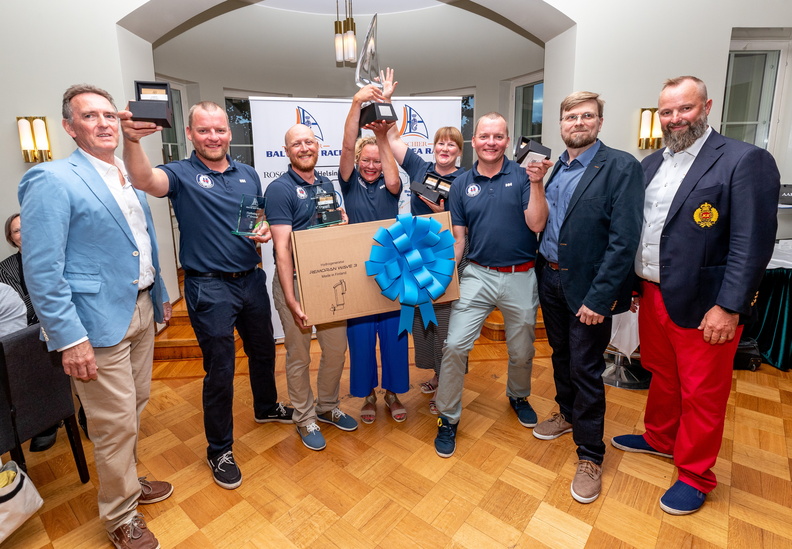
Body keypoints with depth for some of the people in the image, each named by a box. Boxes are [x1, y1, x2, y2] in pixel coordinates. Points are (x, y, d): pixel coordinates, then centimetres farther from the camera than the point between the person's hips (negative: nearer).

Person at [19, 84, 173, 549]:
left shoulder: (131, 179, 11)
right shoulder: (52, 180, -12)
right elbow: (41, 270, -15)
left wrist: (160, 297, 18)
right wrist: (69, 338, -19)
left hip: (141, 310, 7)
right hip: (99, 322, -7)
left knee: (135, 408, 20)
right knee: (116, 424, 4)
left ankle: (128, 482, 43)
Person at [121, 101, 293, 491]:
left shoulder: (248, 175, 9)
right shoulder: (182, 174, -8)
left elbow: (264, 219, 15)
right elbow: (146, 180, -30)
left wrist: (265, 231, -7)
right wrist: (131, 141, -48)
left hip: (252, 279, 6)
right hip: (209, 287, -5)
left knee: (263, 350, 21)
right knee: (220, 370, 2)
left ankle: (266, 407, 48)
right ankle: (219, 450, 23)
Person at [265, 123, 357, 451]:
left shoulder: (326, 185, 9)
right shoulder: (280, 189, -10)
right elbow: (282, 249, -17)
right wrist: (292, 301, -21)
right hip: (295, 280, -6)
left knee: (337, 348, 14)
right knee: (299, 355, 8)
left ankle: (327, 407, 36)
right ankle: (304, 418, 29)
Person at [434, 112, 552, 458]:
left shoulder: (522, 176, -1)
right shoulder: (462, 184, 4)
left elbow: (537, 224, -11)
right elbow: (457, 238, 5)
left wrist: (537, 184, -20)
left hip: (520, 277, 0)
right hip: (478, 274, 1)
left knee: (521, 350, 15)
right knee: (454, 345, -8)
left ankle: (518, 396, 47)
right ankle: (448, 418, 12)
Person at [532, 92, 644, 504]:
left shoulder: (621, 167, -11)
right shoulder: (553, 168, 8)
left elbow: (624, 240, -17)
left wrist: (599, 297, -20)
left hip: (587, 287, -5)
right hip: (549, 279, 6)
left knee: (585, 369, 3)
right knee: (560, 354, 21)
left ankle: (590, 455, 21)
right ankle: (567, 412, 45)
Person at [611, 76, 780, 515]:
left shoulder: (744, 161, -11)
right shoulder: (651, 164, 10)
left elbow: (752, 243, -16)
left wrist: (728, 307, -19)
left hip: (702, 304, -6)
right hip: (652, 294, 6)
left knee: (701, 394, 9)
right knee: (661, 375, 23)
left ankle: (694, 476, 29)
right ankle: (659, 438, 45)